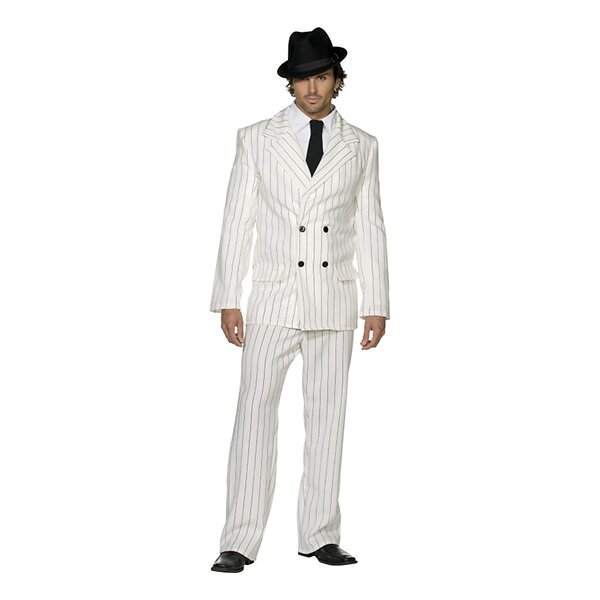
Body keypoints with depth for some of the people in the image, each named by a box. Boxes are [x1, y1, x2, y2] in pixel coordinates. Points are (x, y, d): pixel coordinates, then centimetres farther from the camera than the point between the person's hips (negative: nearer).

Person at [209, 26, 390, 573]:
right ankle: (241, 542, -4)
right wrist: (227, 300, -3)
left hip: (335, 301, 2)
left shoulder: (361, 146, 8)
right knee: (255, 412, -7)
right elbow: (237, 221, 2)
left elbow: (370, 229, 9)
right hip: (274, 298, -2)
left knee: (328, 417, 5)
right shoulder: (257, 139, 4)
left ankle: (320, 535, 14)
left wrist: (378, 305, 5)